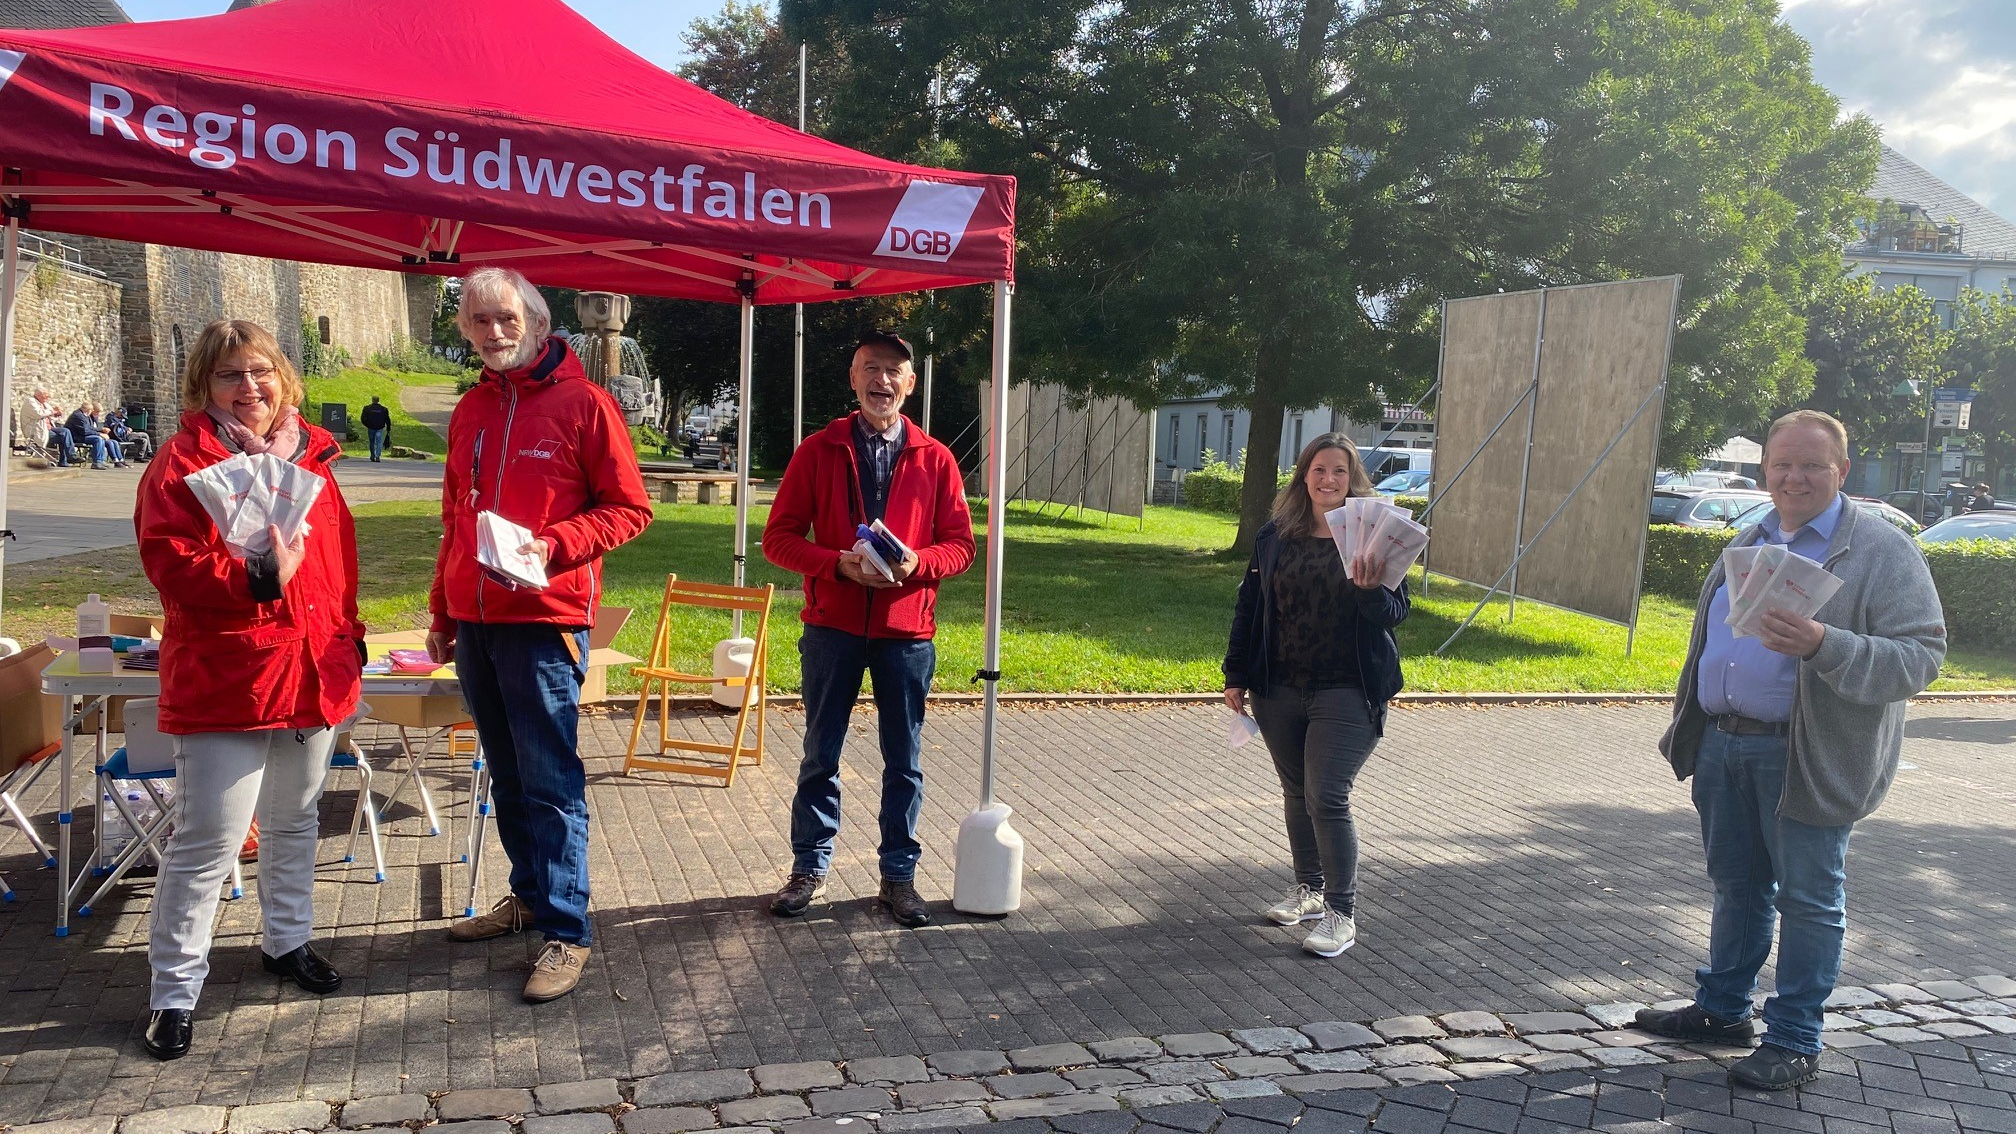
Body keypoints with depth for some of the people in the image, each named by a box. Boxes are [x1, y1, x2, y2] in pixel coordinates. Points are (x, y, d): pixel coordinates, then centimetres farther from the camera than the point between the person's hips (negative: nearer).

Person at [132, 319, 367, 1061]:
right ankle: (173, 991, 12)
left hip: (313, 673, 6)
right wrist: (259, 579, -32)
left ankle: (287, 940, 40)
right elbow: (171, 564, -18)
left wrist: (349, 636, 15)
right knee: (209, 840, -3)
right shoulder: (183, 464, -8)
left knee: (294, 821, 20)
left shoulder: (310, 458, 10)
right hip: (224, 685, -6)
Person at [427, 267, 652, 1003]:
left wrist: (551, 546, -20)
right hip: (475, 623, 7)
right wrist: (442, 614, 21)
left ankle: (567, 932, 1)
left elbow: (630, 509, -7)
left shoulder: (583, 403, -6)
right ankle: (529, 895, 29)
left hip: (544, 620, -7)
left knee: (550, 782, -5)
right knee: (507, 775, 15)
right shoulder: (470, 412, 14)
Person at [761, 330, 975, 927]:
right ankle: (810, 868, 23)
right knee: (821, 754, 10)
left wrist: (916, 563, -16)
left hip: (906, 631, 1)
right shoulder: (819, 450, 2)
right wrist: (839, 563, -16)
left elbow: (960, 545, 5)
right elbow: (779, 537, 0)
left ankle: (898, 875, 21)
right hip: (832, 626, 0)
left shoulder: (935, 459, 3)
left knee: (904, 760, 8)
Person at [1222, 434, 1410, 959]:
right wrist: (1237, 676, 8)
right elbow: (1249, 607, 10)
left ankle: (1342, 914, 2)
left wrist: (1369, 589, -29)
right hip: (1279, 692, 5)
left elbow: (1396, 613, -8)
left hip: (1347, 694, -4)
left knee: (1327, 798, -9)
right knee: (1296, 793, 16)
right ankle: (1308, 888, 33)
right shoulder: (1274, 536, 4)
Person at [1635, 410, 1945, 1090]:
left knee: (1808, 901, 4)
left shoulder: (1884, 551, -7)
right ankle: (1722, 1009, 31)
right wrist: (1688, 731, 21)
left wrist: (1824, 645, -30)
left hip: (1808, 757, -6)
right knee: (1736, 887, 18)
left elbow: (1920, 657, -15)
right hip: (1723, 747, 6)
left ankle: (1795, 1043, 16)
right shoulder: (1749, 543, 13)